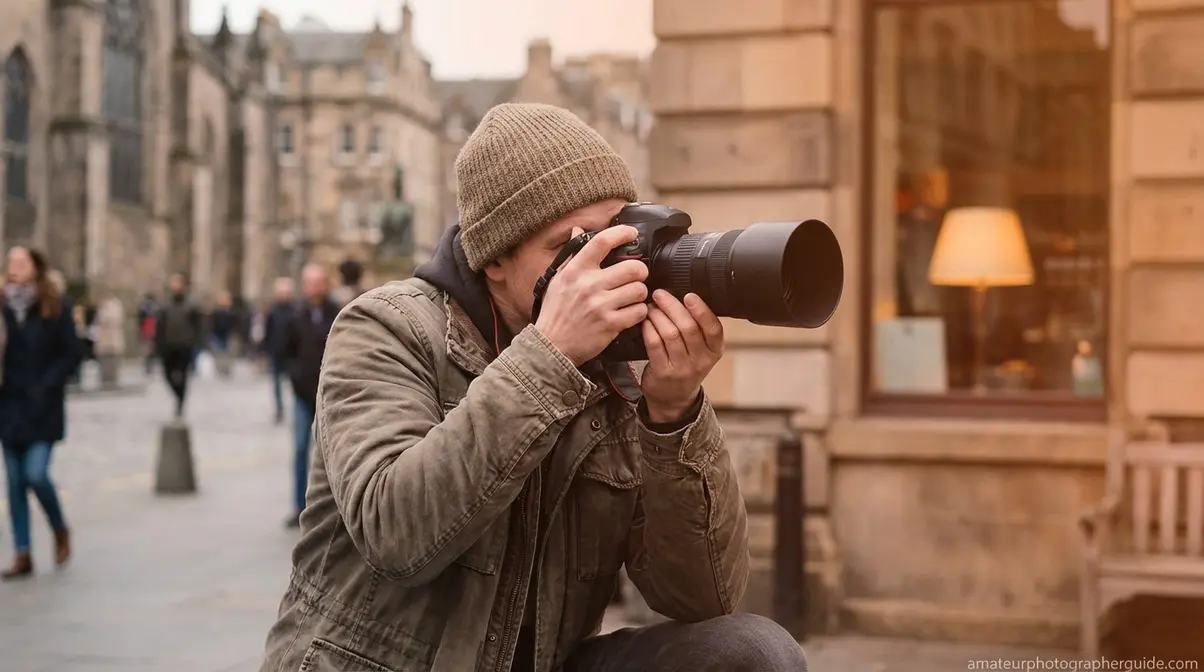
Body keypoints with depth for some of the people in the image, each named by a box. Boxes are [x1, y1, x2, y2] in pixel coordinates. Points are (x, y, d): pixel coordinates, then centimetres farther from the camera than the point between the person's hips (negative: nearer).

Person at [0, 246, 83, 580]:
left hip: (42, 408, -3)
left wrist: (47, 385, -13)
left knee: (36, 474, -11)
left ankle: (60, 530, 17)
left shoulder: (55, 307, -6)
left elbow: (73, 352, -5)